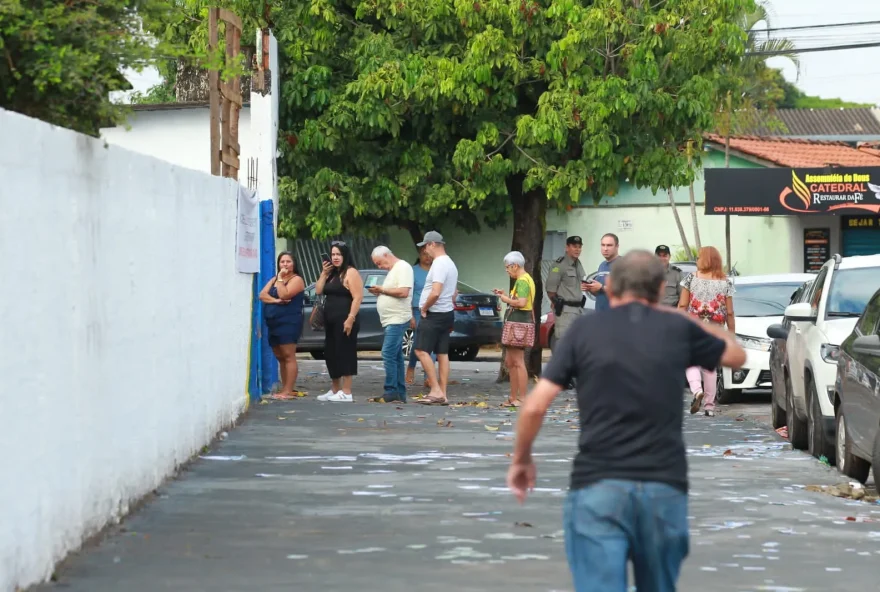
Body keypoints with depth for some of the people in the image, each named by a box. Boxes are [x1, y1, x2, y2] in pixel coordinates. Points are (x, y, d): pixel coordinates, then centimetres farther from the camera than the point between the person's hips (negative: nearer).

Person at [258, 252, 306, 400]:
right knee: (280, 357, 8)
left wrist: (281, 278, -10)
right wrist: (275, 300, -12)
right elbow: (262, 295, 5)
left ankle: (288, 391, -14)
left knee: (288, 356, -11)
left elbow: (284, 295, -19)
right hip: (273, 323, 8)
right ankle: (284, 389, 11)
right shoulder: (274, 279, 19)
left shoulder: (296, 279, -4)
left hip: (289, 323, -8)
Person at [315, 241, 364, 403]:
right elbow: (318, 291, 14)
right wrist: (324, 273, 4)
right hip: (330, 321, 9)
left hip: (344, 321, -9)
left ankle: (346, 393, -10)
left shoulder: (351, 273, -8)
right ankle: (335, 390, 21)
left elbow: (357, 297, -16)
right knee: (331, 354, 12)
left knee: (344, 353, -9)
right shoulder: (332, 274, 19)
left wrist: (351, 318, -23)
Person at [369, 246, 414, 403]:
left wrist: (383, 289, -12)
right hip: (391, 320, 11)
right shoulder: (393, 270, 21)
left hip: (397, 320, -11)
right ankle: (400, 394, 12)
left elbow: (403, 292, -21)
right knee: (396, 357, 10)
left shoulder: (403, 267, -10)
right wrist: (379, 292, 8)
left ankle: (391, 392, -16)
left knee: (388, 355, -15)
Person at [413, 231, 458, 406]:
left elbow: (435, 293, -27)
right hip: (447, 313, 10)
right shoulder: (450, 264, 16)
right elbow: (454, 293, 26)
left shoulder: (439, 264, -17)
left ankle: (436, 390, -16)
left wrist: (424, 308, -14)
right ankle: (442, 394, 7)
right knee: (442, 354, 8)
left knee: (422, 351, -10)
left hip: (435, 314, -10)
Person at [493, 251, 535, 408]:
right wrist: (505, 296, 12)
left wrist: (506, 300, -12)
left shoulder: (522, 281, -15)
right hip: (518, 323, 11)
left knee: (518, 361, -9)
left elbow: (521, 302, -26)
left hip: (519, 323, -11)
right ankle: (514, 397, 21)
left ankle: (522, 399, -9)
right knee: (510, 361, 16)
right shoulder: (526, 279, 18)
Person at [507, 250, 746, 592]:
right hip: (664, 489, 2)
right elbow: (736, 355, 28)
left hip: (597, 487, -2)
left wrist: (521, 459, 16)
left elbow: (535, 407, -2)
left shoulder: (585, 330, 3)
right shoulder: (677, 329, 7)